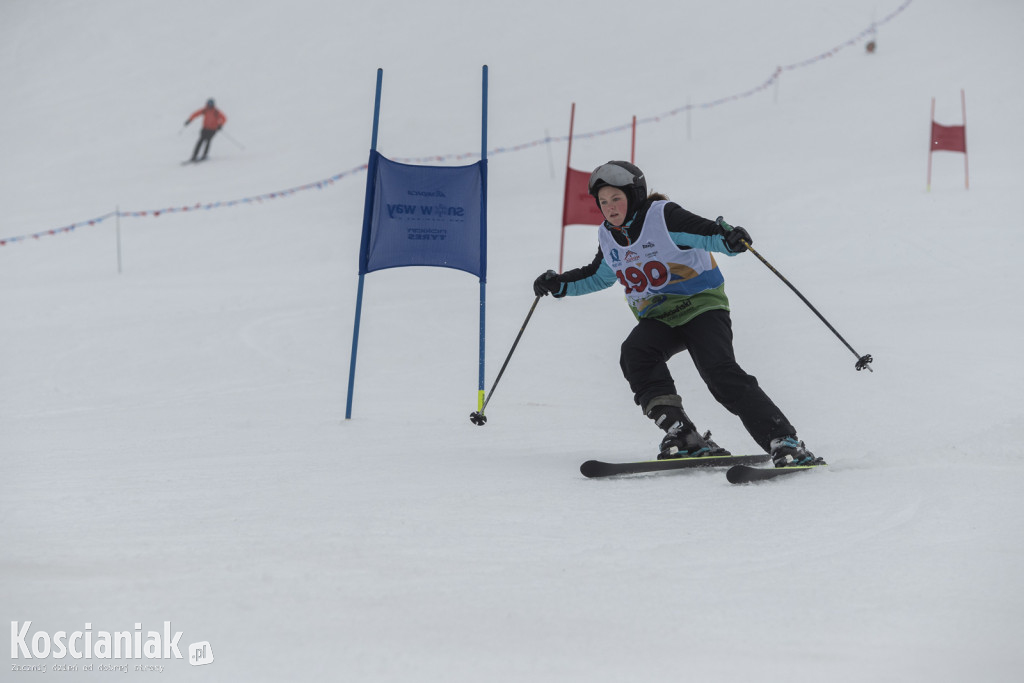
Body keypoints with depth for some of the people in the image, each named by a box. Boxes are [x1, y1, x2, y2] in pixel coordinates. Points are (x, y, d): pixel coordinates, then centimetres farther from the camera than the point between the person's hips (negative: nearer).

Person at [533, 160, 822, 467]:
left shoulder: (663, 217, -12)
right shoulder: (608, 236, 7)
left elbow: (707, 234, -19)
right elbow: (598, 276, 26)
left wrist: (729, 238, -41)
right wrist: (561, 284, 14)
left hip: (700, 306, -6)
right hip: (657, 319, 6)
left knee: (720, 373, -25)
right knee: (635, 353, -26)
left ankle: (784, 443, -25)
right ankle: (683, 436, -27)